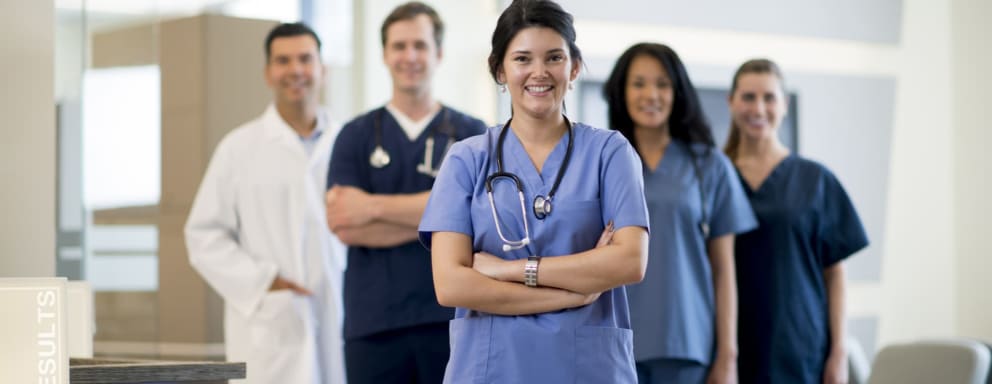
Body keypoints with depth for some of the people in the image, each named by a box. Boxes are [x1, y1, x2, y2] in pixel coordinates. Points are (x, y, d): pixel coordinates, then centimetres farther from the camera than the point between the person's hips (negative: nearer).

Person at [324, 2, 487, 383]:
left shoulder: (471, 134, 7)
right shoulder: (356, 136, 8)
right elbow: (344, 226, -5)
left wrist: (374, 206, -10)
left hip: (451, 317, 0)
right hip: (372, 321, 1)